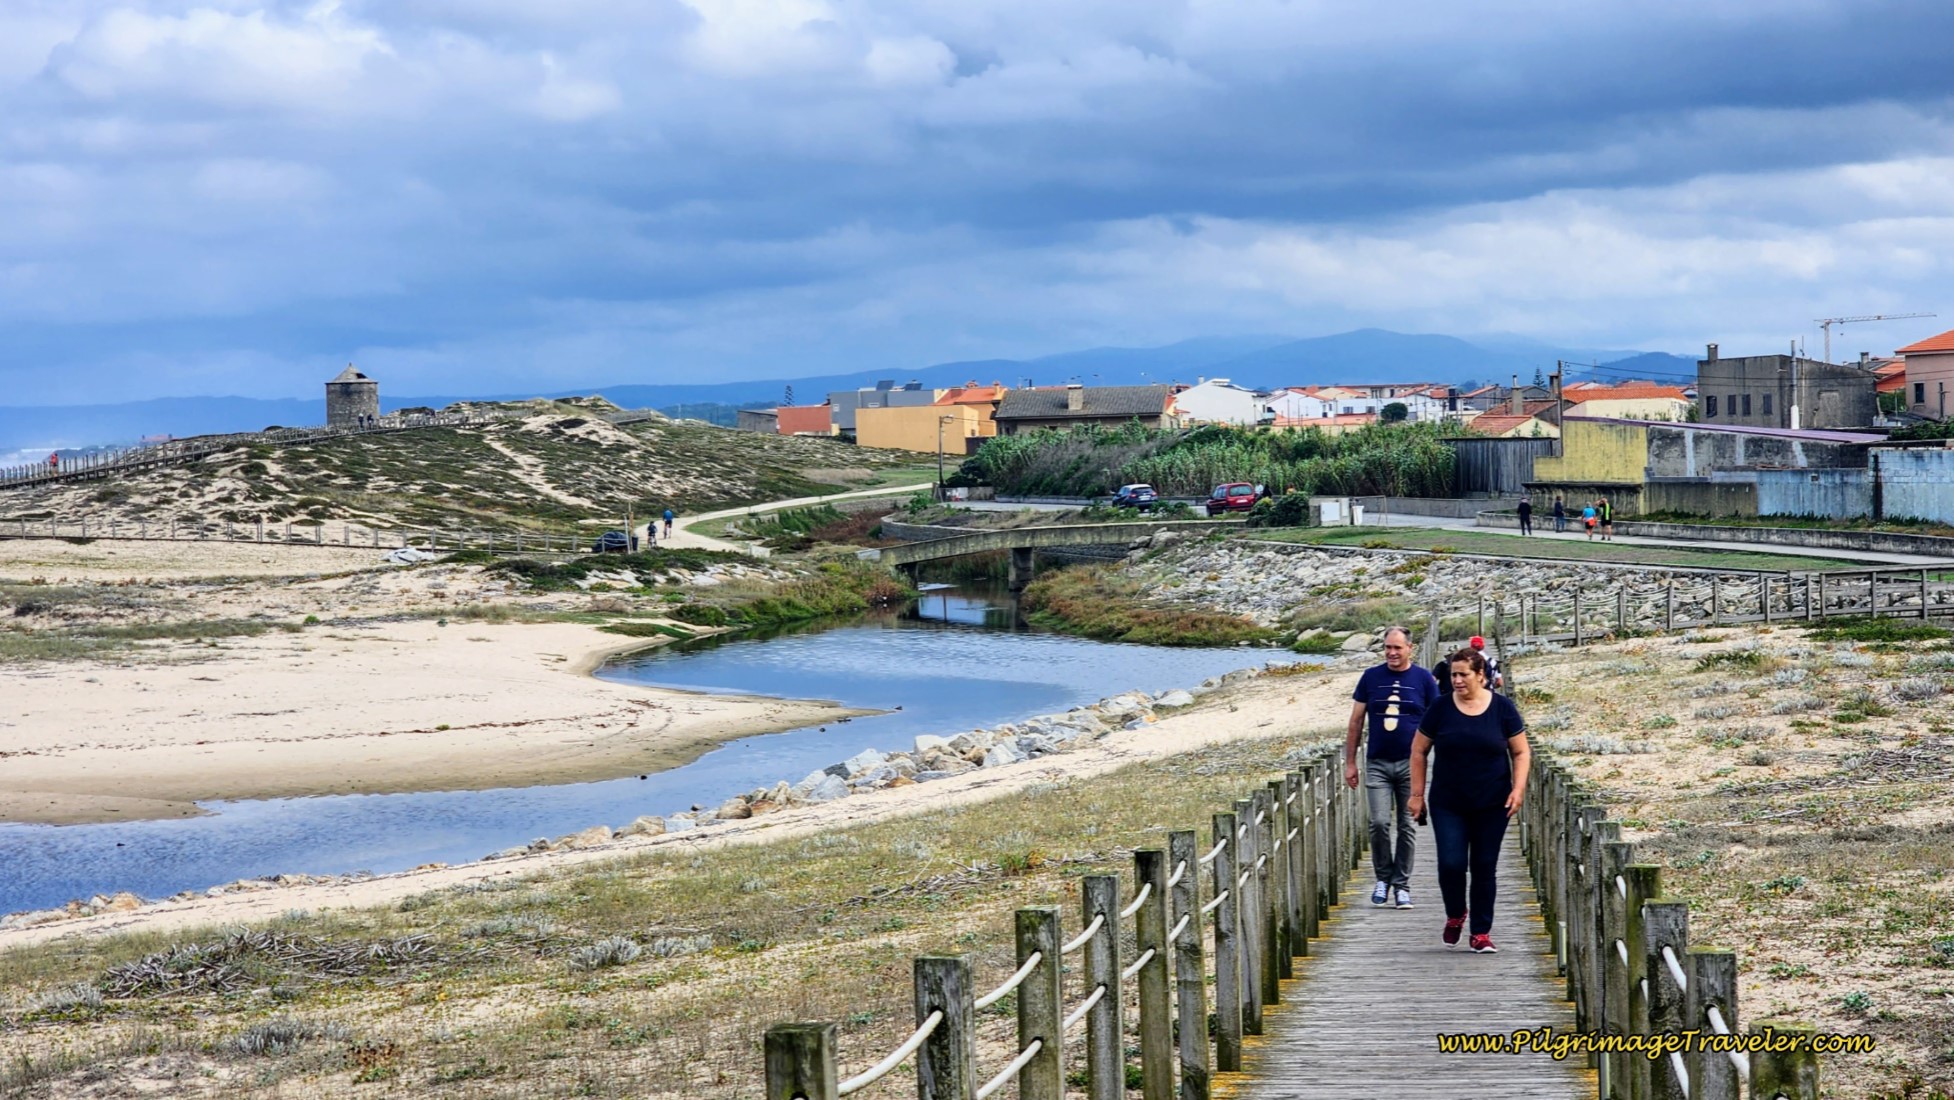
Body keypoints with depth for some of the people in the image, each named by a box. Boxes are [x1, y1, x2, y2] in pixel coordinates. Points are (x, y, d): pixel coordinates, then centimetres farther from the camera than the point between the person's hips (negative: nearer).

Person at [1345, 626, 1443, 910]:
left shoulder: (1423, 679, 2)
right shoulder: (1371, 677, 5)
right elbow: (1356, 722, 8)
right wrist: (1350, 762, 5)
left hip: (1411, 764, 0)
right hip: (1377, 764, 1)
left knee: (1406, 827, 3)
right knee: (1379, 823, -8)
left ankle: (1401, 885, 12)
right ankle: (1383, 878, 11)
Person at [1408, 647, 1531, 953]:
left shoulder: (1502, 708, -1)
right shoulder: (1441, 709, -1)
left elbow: (1521, 753, 5)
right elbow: (1419, 752, 6)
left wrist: (1518, 789, -7)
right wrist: (1417, 794, 2)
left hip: (1491, 806, 0)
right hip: (1448, 805, 0)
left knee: (1484, 869, 4)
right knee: (1451, 864, -10)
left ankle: (1481, 933, 15)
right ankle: (1455, 915, 19)